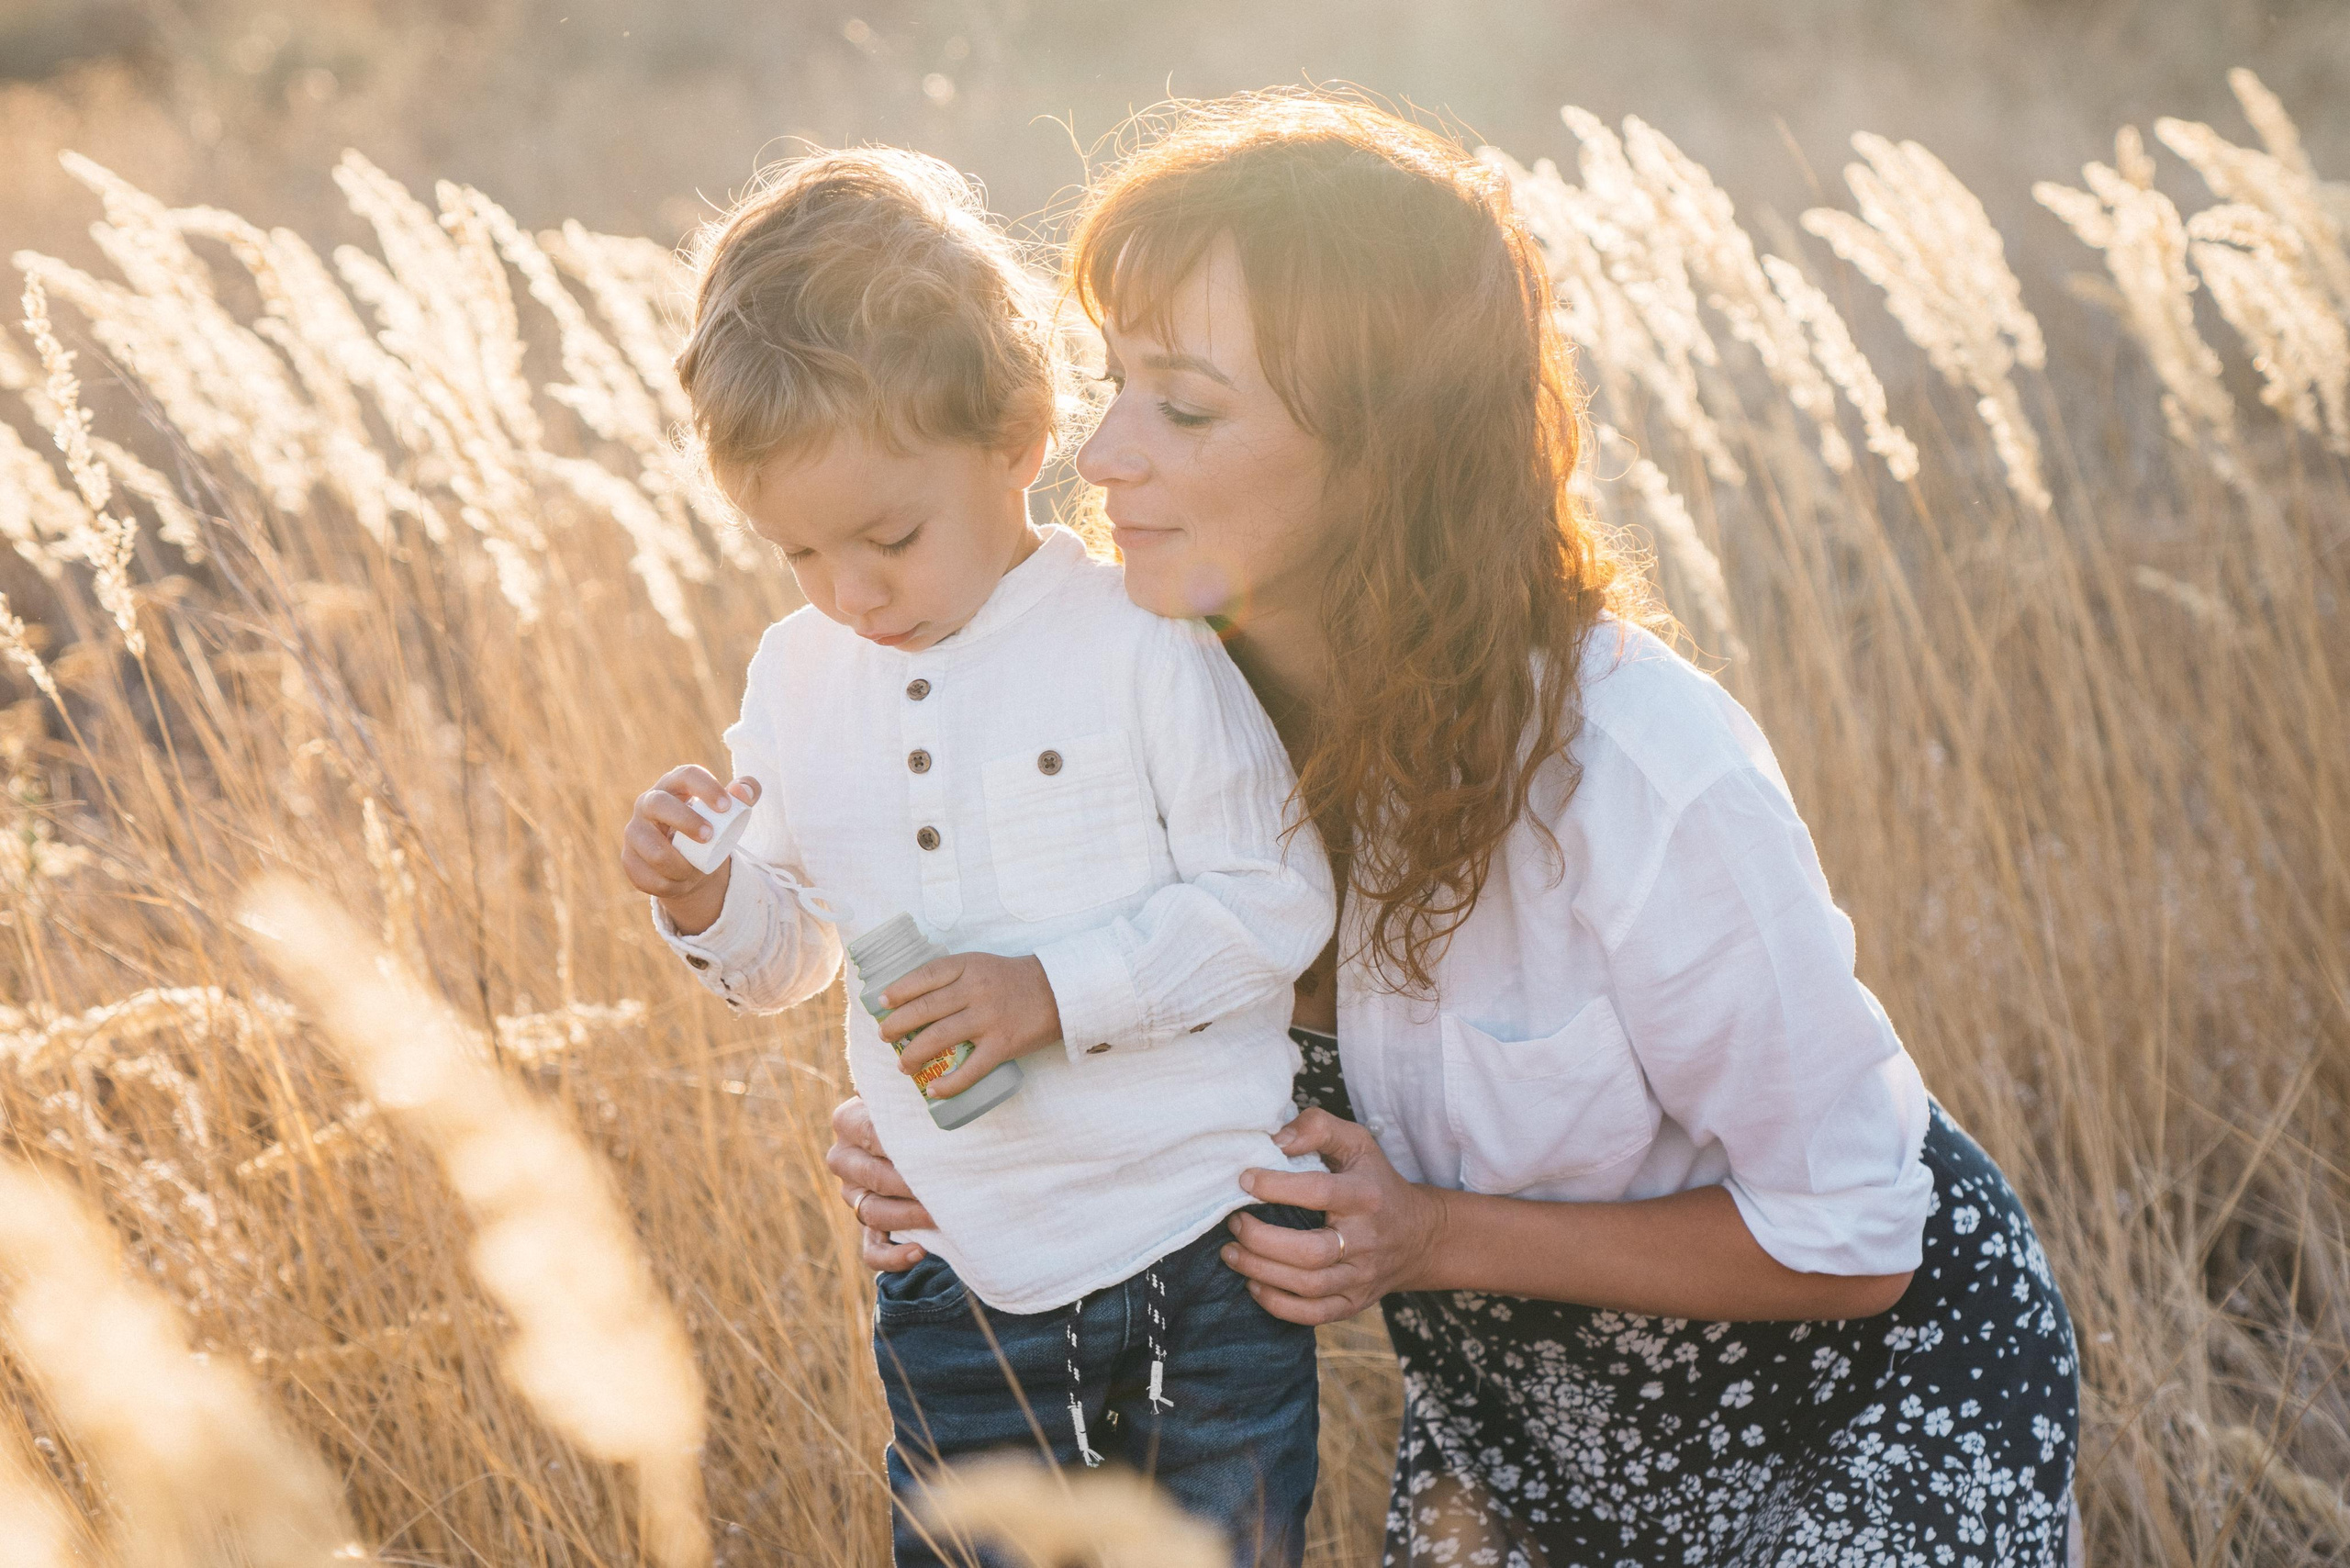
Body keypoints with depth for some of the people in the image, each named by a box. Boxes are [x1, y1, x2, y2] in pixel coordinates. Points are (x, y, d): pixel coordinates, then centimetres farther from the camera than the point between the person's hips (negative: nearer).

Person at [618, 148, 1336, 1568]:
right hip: (959, 1276, 4)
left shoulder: (1140, 643, -12)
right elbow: (790, 956, 13)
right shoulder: (796, 677, 4)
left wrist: (1060, 992, -22)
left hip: (1201, 1239, -4)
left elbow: (1276, 901, -12)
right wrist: (707, 902, -9)